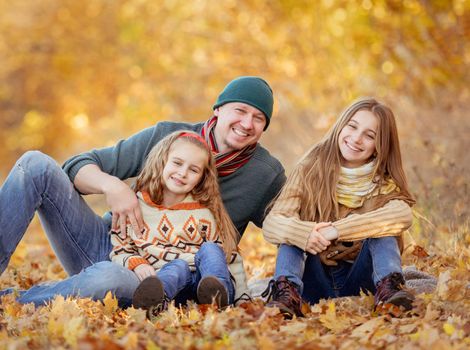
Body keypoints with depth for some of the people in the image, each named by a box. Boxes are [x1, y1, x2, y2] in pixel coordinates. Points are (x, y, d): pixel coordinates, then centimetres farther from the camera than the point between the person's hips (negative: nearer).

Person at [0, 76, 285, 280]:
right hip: (109, 244, 3)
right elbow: (79, 166, 3)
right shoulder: (166, 136, 4)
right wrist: (112, 185, -20)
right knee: (36, 165, -15)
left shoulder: (268, 176, 2)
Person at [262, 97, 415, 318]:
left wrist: (337, 230, -33)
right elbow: (271, 224, -13)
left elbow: (403, 215, -25)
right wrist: (305, 233, -36)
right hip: (313, 282, 0)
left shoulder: (383, 184, -1)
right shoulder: (311, 170, -2)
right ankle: (286, 291, -40)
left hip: (358, 281, 0)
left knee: (381, 229, -20)